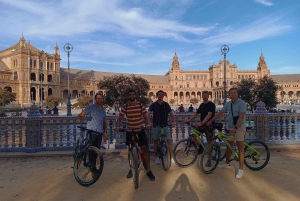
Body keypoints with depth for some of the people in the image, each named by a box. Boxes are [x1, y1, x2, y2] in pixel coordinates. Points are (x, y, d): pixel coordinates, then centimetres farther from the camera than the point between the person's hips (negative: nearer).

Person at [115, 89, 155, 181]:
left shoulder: (141, 105, -2)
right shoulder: (125, 107, -2)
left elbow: (145, 117, 1)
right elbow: (119, 118, 0)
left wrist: (148, 124, -19)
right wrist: (118, 126, -19)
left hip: (140, 130, 0)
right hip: (129, 131, 1)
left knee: (145, 149, -5)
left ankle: (148, 171, 5)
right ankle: (131, 169, 26)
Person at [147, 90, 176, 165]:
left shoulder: (166, 104, 3)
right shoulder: (153, 105, -1)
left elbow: (171, 113, -1)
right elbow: (148, 114, -13)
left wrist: (174, 121, -20)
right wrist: (149, 122, -31)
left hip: (165, 125, 1)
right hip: (156, 126, 0)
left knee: (169, 140, -7)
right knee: (155, 141, 6)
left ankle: (171, 157, 2)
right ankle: (156, 157, 22)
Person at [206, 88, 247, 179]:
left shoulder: (242, 103, -14)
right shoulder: (228, 104, 7)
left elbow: (241, 117, -23)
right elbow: (220, 113, 10)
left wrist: (236, 128, -32)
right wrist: (211, 121, 7)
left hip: (239, 127, -7)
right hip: (231, 127, 7)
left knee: (240, 148, -4)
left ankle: (241, 170, 1)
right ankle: (227, 163, 32)